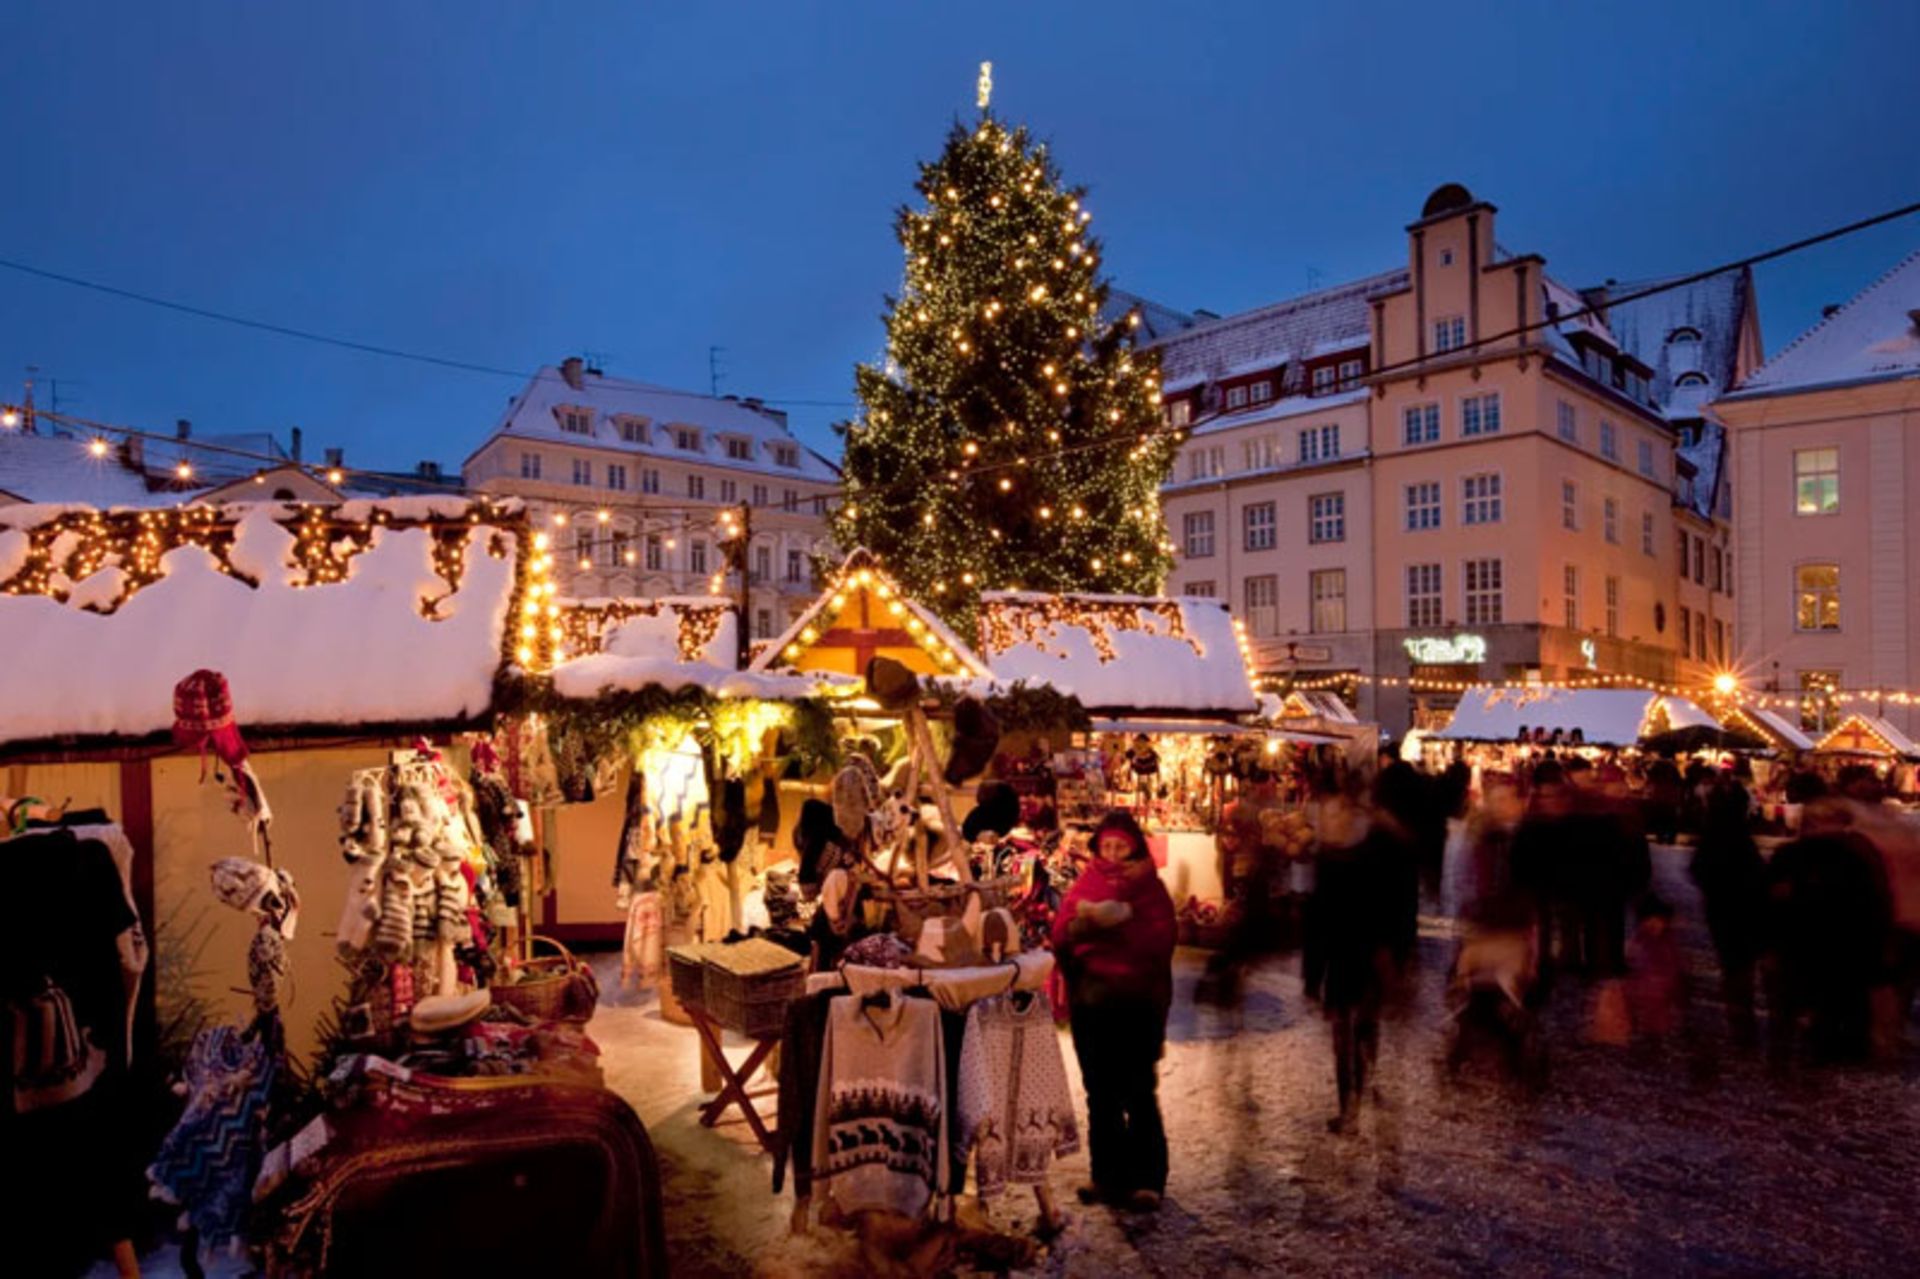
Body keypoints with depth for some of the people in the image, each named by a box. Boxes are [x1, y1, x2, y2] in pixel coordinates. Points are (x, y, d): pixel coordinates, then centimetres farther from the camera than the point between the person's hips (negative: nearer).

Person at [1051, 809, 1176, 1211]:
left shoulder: (1150, 888, 4)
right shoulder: (1085, 884, 9)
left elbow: (1161, 942, -10)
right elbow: (1060, 938, 1)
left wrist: (1125, 919, -23)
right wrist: (1079, 923, -19)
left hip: (1137, 1002, -3)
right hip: (1090, 1001, 3)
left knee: (1139, 1094, -3)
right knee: (1100, 1093, 9)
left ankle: (1147, 1180, 8)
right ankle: (1108, 1175, 21)